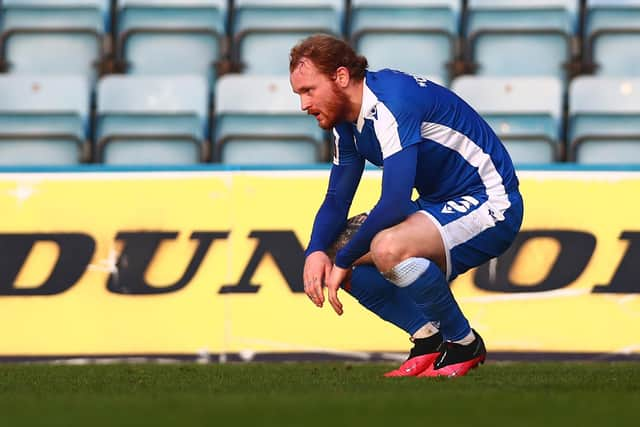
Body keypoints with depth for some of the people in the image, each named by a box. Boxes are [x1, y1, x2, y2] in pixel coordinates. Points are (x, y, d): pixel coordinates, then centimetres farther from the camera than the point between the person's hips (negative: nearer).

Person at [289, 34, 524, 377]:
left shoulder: (392, 102, -25)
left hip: (490, 205, -10)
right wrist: (316, 252, -9)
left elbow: (394, 204, -32)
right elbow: (337, 200, 11)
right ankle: (428, 340, 7)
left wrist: (342, 262, -22)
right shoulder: (347, 121, 5)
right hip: (440, 204, 10)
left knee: (389, 248, -34)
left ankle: (465, 346, -14)